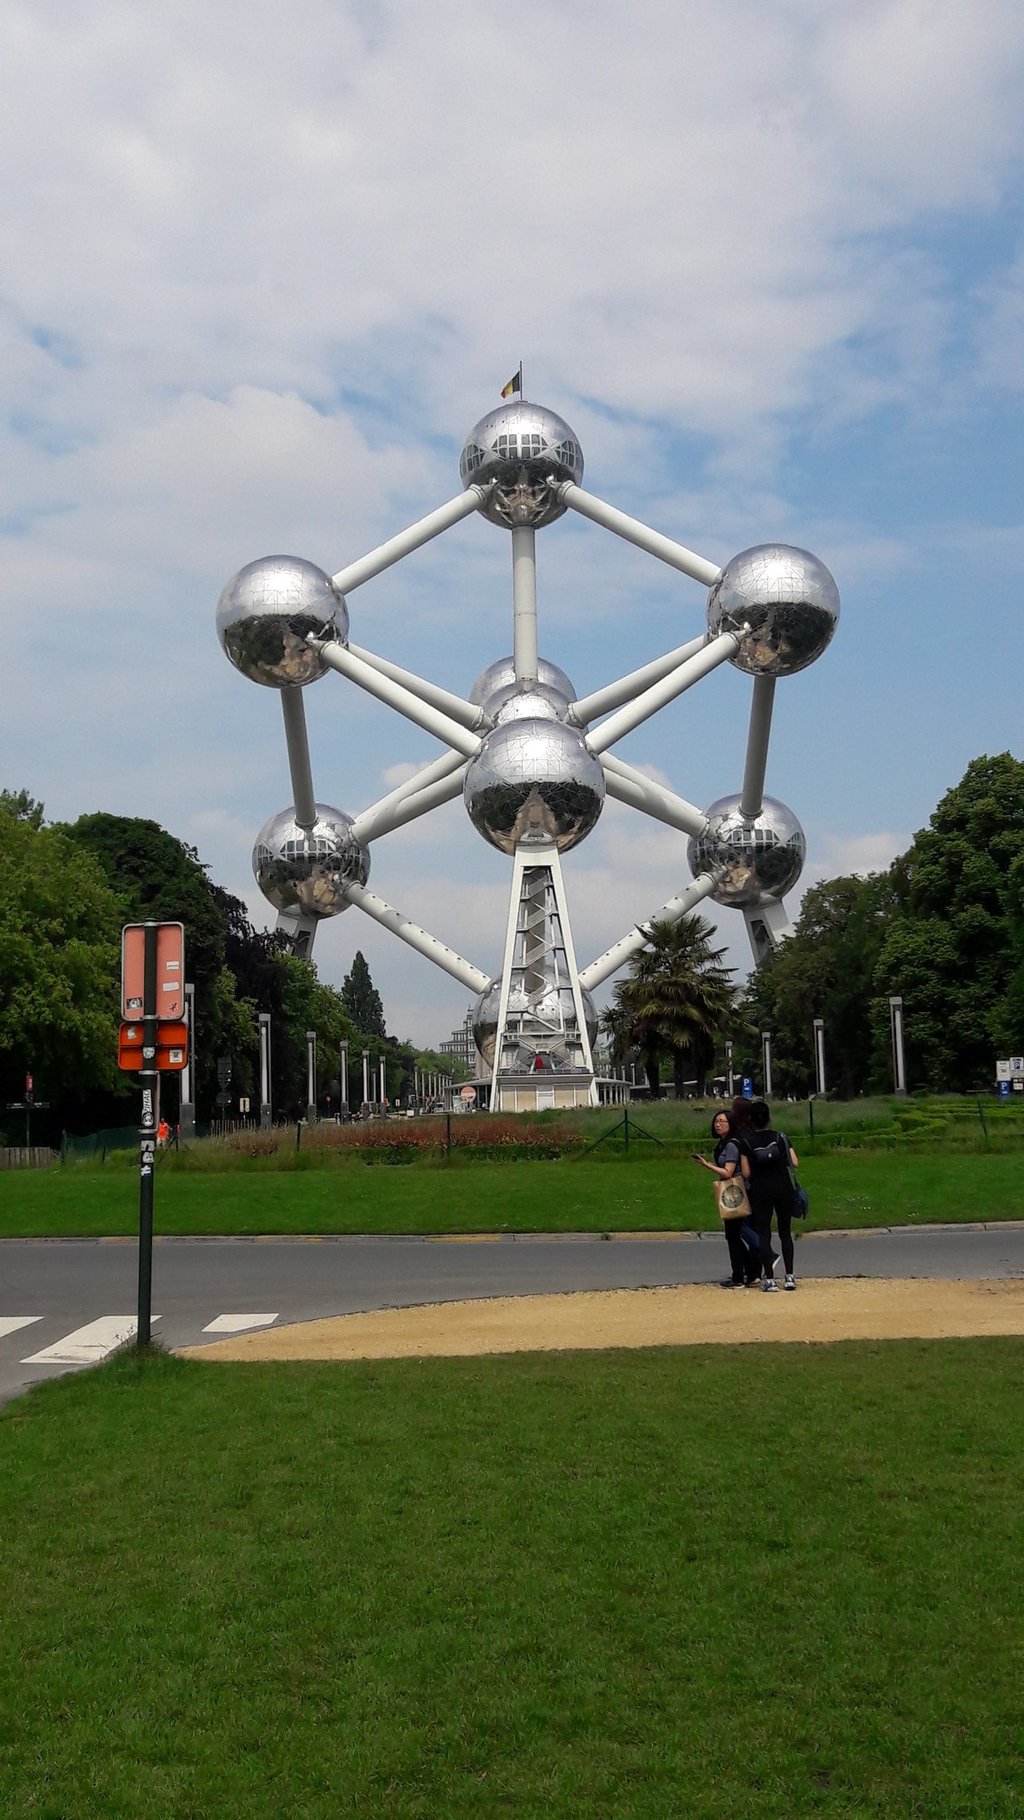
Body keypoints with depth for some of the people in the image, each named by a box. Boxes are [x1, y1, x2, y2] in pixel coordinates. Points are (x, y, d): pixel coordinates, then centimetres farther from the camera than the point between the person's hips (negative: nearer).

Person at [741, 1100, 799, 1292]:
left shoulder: (747, 1141, -7)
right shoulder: (780, 1137, -3)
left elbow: (746, 1173, -8)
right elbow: (794, 1163, -6)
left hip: (760, 1191, -2)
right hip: (783, 1189, 2)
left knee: (763, 1234, 5)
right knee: (785, 1232, 12)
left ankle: (770, 1279, 1)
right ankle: (789, 1276, 9)